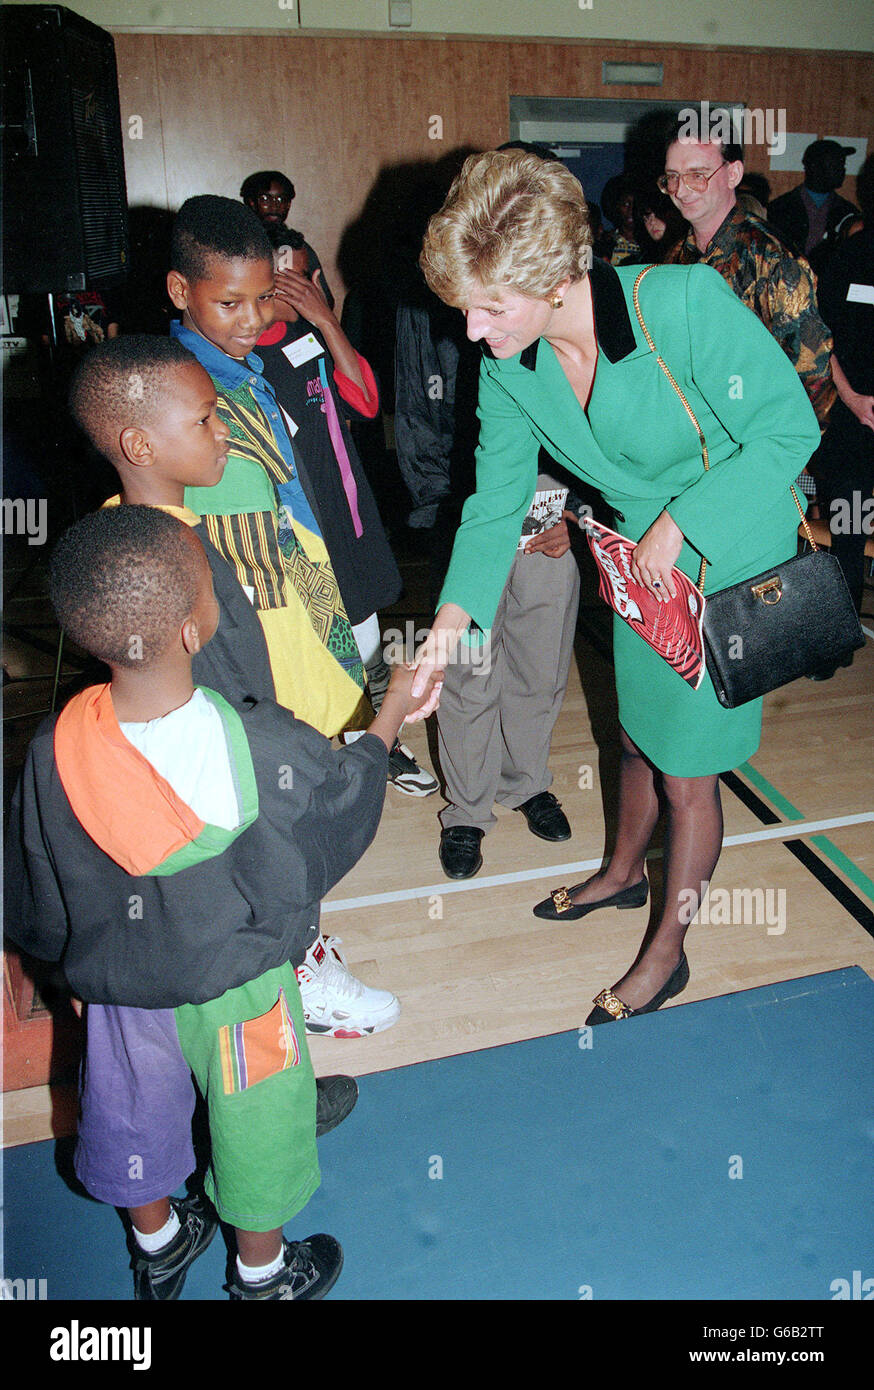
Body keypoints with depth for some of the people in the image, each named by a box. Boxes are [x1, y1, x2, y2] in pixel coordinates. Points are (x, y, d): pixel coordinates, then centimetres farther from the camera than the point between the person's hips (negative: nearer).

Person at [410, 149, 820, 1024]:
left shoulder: (686, 303, -30)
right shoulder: (507, 368, -13)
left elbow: (789, 429, -21)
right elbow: (498, 498, -4)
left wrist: (681, 522, -23)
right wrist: (453, 615, -14)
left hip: (732, 562, -5)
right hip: (641, 558, 5)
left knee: (687, 770, 3)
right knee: (639, 736, 22)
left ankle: (667, 950, 25)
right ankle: (625, 873, 50)